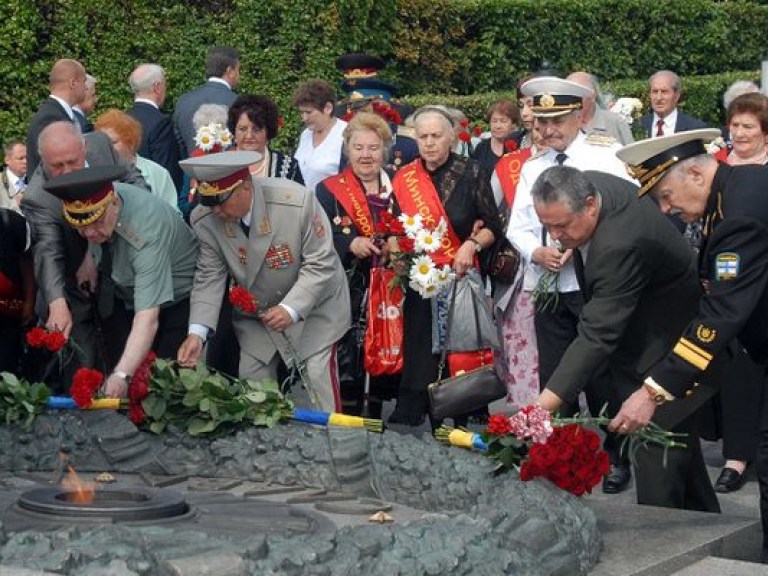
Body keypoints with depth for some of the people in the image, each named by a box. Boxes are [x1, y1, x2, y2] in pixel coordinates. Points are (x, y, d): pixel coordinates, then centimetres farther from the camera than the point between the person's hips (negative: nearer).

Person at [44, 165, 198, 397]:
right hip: (127, 298, 6)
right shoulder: (99, 196, -19)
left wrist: (122, 375, -53)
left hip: (177, 298, -6)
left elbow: (147, 318, -43)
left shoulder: (146, 232, -37)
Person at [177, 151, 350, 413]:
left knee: (321, 384, -6)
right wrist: (197, 332, -24)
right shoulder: (204, 220, -18)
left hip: (312, 306, -3)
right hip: (255, 314, 4)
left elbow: (321, 263, -21)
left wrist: (292, 309, -30)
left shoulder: (297, 202, -29)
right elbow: (209, 277, -11)